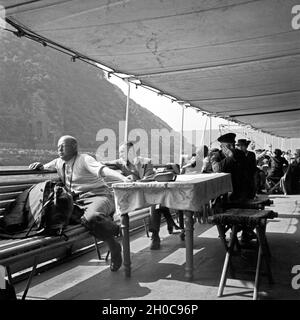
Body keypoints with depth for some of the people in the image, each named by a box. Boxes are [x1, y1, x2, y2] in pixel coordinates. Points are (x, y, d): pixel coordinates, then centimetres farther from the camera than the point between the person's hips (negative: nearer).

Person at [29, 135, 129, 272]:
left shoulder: (84, 159, -7)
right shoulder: (59, 163, 15)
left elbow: (103, 169, -23)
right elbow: (46, 167, 36)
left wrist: (124, 178, -39)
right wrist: (39, 166, 10)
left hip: (99, 196, -8)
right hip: (77, 201, 8)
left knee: (90, 218, -39)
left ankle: (114, 247, -12)